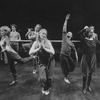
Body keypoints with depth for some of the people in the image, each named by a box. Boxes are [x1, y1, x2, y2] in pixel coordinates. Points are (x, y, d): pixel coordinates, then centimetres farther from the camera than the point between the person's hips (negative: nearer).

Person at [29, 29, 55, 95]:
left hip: (50, 61, 0)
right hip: (42, 62, 0)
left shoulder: (48, 42, -10)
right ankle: (43, 87, 23)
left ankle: (47, 89, 37)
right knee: (42, 78, -11)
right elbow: (30, 53, -17)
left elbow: (53, 52, -20)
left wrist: (44, 48, -26)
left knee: (49, 77, 8)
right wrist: (39, 48, -26)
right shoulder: (36, 43, -8)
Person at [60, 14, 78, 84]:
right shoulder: (64, 37, 1)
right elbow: (64, 29, -6)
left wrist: (76, 57, 6)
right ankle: (66, 77, 23)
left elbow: (75, 51, 17)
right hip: (63, 55, -5)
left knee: (74, 65, 3)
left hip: (68, 56, 5)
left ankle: (66, 73, 28)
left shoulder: (72, 43, 12)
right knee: (66, 68, 0)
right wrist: (66, 20, -11)